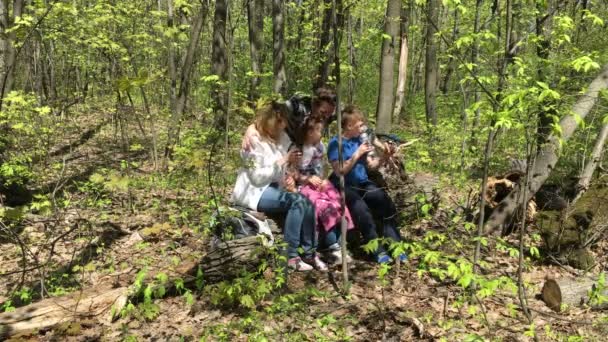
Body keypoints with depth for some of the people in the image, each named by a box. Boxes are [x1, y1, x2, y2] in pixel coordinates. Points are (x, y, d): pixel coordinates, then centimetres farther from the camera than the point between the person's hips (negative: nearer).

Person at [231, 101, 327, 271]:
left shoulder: (282, 138, 7)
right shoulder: (254, 142, -15)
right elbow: (257, 178, -21)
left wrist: (288, 178, -3)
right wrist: (282, 161, -23)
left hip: (273, 188, 7)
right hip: (253, 192, -7)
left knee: (306, 203, -18)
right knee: (296, 201, -27)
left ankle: (309, 252, -9)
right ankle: (292, 256, -22)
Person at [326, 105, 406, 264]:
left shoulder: (359, 139, 8)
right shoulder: (335, 143, -9)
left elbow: (370, 165, 12)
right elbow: (339, 171, -17)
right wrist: (357, 154, -20)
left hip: (362, 183, 6)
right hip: (344, 187, -6)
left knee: (386, 201, -20)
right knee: (361, 208, -33)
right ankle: (378, 251, -23)